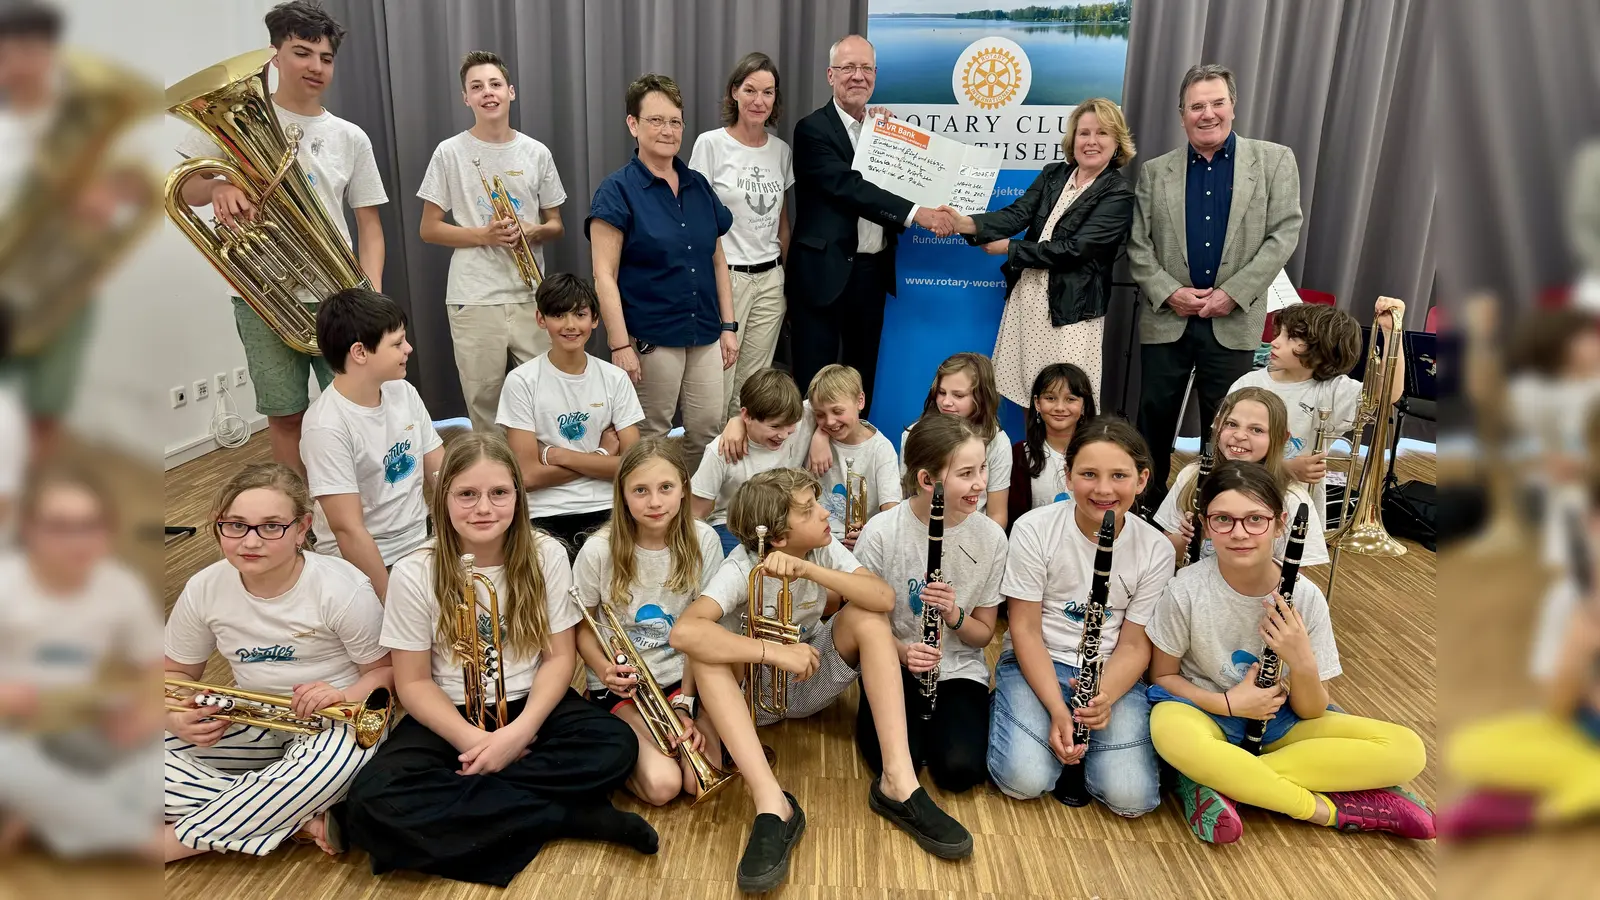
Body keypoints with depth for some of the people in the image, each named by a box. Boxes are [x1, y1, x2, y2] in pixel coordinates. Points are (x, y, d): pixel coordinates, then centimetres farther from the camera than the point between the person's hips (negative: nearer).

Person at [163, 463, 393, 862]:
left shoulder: (344, 588, -19)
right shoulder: (205, 589, -6)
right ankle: (304, 818, -20)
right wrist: (178, 720, -15)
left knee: (328, 767, -40)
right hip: (253, 726, 5)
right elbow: (175, 673, 8)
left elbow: (386, 670, -9)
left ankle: (174, 841, -19)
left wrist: (344, 696, -31)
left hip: (333, 723, -4)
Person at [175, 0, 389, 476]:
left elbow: (368, 224, 8)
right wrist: (218, 186, -21)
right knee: (286, 416, 6)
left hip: (339, 297, 1)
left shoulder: (351, 138, 8)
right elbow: (183, 191, 3)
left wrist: (371, 293, -6)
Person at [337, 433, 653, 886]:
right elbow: (413, 682, -7)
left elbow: (559, 657, -5)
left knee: (615, 747, -26)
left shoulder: (546, 555, -8)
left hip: (530, 706, 0)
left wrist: (520, 732, -21)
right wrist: (475, 741, -22)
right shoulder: (415, 574, -10)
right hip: (450, 716, 0)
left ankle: (453, 793, -20)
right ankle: (570, 817, -24)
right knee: (374, 800, -29)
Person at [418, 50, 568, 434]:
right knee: (484, 400, 7)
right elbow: (428, 229, 1)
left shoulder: (537, 153, 5)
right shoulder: (450, 153, -1)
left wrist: (533, 232, -12)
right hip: (474, 300, -1)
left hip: (531, 296, 2)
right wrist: (484, 235, -14)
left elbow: (556, 225, 11)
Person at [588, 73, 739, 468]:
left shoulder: (698, 185, 9)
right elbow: (605, 276, -11)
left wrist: (729, 325, 10)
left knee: (708, 432, 8)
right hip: (650, 339, -5)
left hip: (705, 335, 5)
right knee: (650, 439, 6)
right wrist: (620, 346, -16)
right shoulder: (617, 190, -6)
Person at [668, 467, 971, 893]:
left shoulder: (825, 549, -13)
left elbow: (884, 599, -29)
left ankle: (898, 783, -27)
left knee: (868, 617, -23)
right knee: (704, 652, -33)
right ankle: (773, 805, -39)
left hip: (816, 681, 3)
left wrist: (808, 569, -40)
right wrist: (775, 653, -41)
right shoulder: (741, 568, -24)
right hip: (757, 691, -3)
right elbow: (684, 632, -41)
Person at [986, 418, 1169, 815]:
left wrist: (1104, 697, -22)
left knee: (1131, 797, -20)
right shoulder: (1033, 530, -11)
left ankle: (1080, 735, 10)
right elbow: (1025, 629, -9)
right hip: (1037, 663, -1)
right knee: (1023, 780, -24)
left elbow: (1133, 645, -2)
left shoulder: (1156, 550, -5)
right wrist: (1057, 708, -20)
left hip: (1113, 675, 2)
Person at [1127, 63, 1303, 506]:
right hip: (1167, 317, 1)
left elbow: (1284, 233, -3)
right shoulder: (1155, 171, 6)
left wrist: (1233, 293, -12)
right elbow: (1138, 244, 4)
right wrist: (1169, 292, -10)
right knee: (1154, 417, 8)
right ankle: (1148, 501, 23)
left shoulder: (1274, 160, 3)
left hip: (1233, 321, -1)